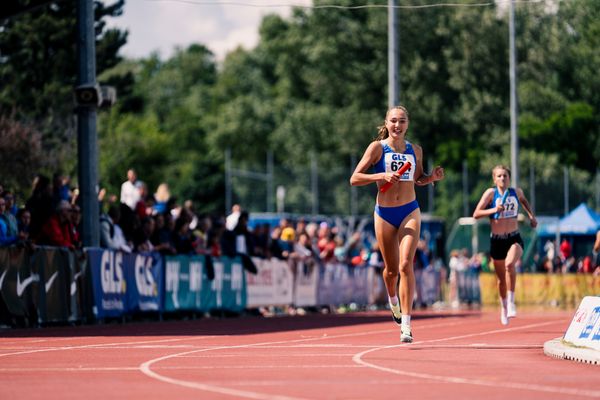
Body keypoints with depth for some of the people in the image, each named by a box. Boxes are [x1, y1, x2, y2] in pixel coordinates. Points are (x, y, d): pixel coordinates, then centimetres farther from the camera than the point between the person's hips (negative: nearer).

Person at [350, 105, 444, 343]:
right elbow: (355, 179, -7)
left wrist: (432, 177, 0)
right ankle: (393, 299, 46)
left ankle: (406, 323, -18)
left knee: (406, 265, -16)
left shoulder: (415, 150, 6)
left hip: (410, 212, 1)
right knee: (391, 269, 10)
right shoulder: (377, 147, -4)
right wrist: (382, 176, -20)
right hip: (385, 213, 0)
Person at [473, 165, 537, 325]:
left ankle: (511, 301, -22)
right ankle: (503, 307, 35)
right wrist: (494, 210, -23)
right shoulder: (491, 193, -5)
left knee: (510, 264, -31)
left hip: (514, 239, 0)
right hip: (497, 240, 0)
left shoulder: (516, 192, 2)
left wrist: (531, 215, 19)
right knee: (501, 279, 10)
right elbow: (476, 214, -12)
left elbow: (524, 201, 28)